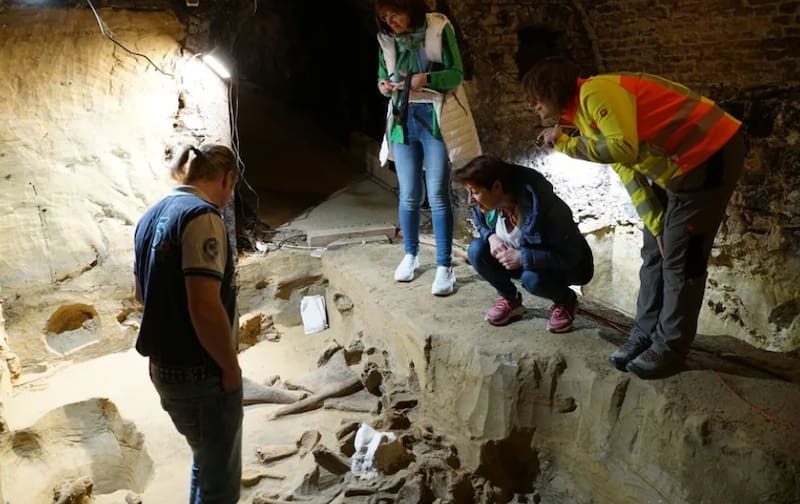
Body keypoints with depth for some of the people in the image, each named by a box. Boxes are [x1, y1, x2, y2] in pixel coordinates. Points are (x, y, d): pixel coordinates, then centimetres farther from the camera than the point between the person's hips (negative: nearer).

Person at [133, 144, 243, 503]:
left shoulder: (151, 216, 8)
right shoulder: (201, 216, -20)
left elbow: (143, 293, 20)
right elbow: (205, 308, -28)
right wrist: (230, 366, -16)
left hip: (163, 367, 9)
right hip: (201, 374, -9)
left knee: (206, 464, 28)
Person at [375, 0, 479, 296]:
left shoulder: (439, 28, -7)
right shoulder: (386, 38, 6)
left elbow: (457, 74, -8)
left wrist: (427, 79, -26)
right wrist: (383, 85, -9)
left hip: (435, 119, -4)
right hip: (403, 120, 4)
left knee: (438, 195, -5)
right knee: (408, 195, 9)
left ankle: (444, 266, 2)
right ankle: (410, 255, 28)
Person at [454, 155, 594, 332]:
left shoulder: (542, 206, -36)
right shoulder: (487, 203, -17)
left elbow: (572, 256, -31)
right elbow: (481, 224, 8)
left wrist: (522, 257, -36)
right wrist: (491, 237, -17)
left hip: (567, 266, -6)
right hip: (521, 261, 6)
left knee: (532, 278, -37)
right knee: (477, 250, -16)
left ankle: (566, 300, -3)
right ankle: (511, 300, 4)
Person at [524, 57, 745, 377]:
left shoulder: (597, 93, -20)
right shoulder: (584, 114, 11)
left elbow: (625, 149, -33)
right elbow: (627, 172, 10)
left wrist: (566, 145, -19)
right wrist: (657, 226, 4)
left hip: (710, 155, -10)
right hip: (674, 166, 10)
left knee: (681, 258, -4)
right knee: (654, 252, 12)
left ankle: (670, 347, 7)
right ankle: (646, 334, 22)